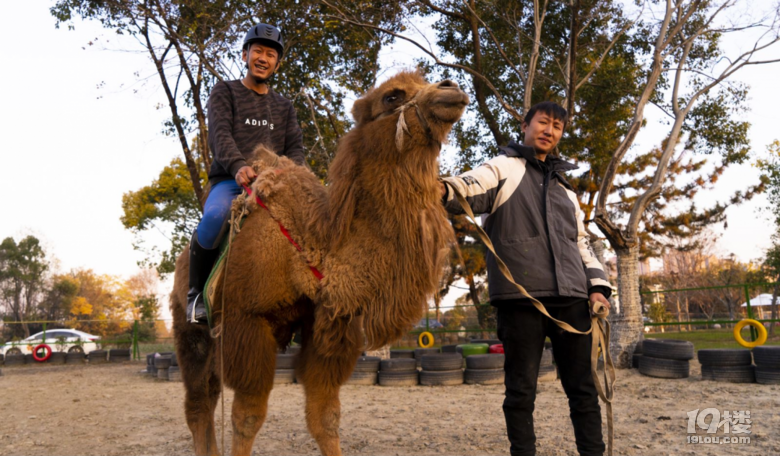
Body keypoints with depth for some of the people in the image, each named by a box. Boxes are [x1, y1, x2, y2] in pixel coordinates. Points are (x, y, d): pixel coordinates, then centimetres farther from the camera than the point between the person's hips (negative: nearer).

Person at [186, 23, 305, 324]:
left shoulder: (284, 107, 24)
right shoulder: (224, 92, 12)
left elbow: (296, 147, 13)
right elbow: (219, 134, -6)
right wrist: (238, 166, -26)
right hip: (229, 181, -3)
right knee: (214, 216, -36)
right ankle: (196, 291, -14)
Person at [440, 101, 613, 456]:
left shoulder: (565, 189, 25)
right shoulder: (503, 168, 7)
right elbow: (473, 187, -15)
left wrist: (597, 285, 9)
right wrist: (445, 189, -38)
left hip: (570, 297, 5)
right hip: (520, 295, -5)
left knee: (583, 387, 7)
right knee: (521, 389, 1)